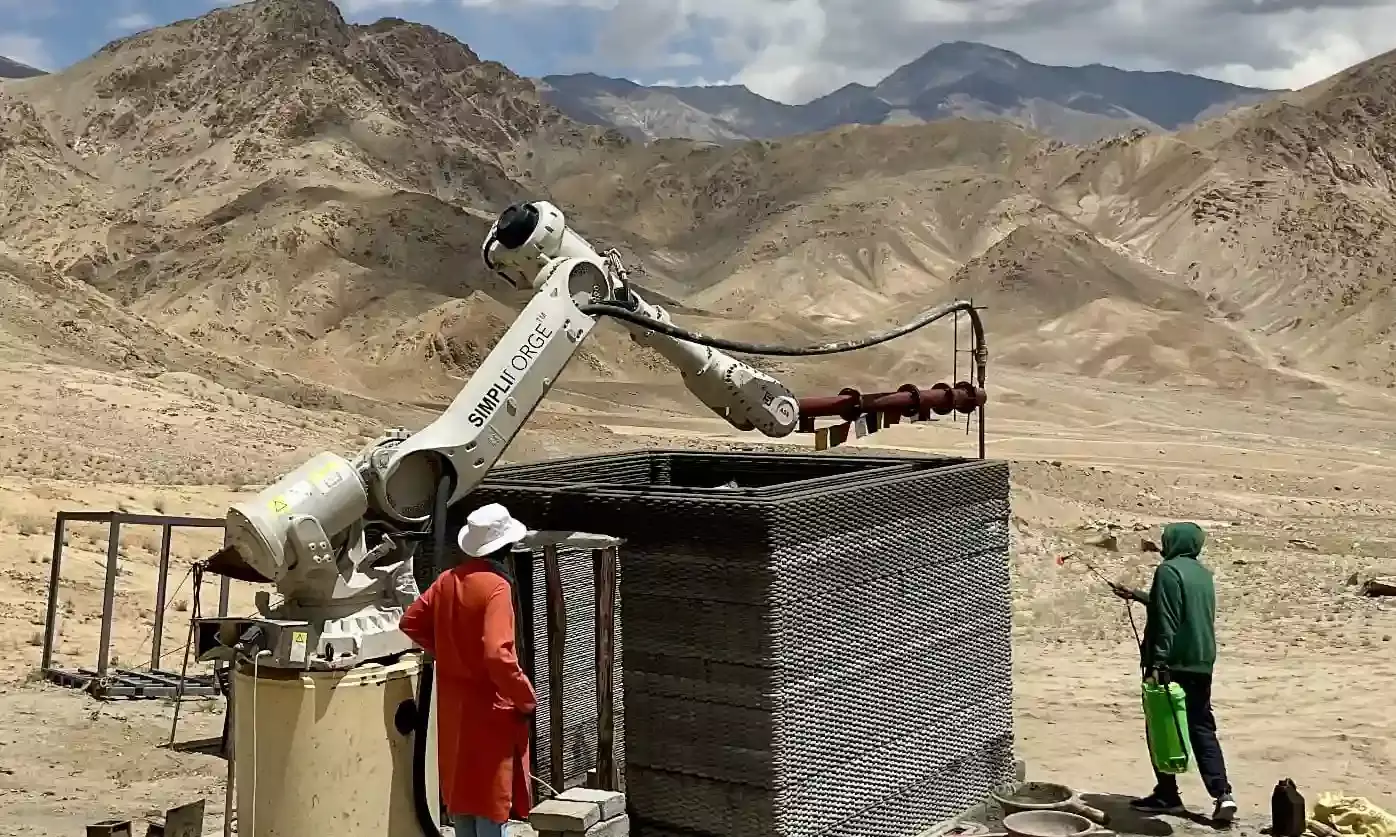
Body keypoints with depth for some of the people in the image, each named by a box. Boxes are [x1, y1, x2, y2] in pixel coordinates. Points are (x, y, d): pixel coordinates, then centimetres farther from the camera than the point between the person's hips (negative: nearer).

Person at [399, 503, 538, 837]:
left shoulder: (447, 580, 1)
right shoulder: (495, 586, -20)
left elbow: (410, 622, 13)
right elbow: (498, 655, -29)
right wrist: (527, 700, -18)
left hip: (453, 706, 7)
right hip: (490, 709, -7)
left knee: (460, 786, 18)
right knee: (491, 797, 1)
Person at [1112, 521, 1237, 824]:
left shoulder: (1168, 570, -13)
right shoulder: (1202, 573, 14)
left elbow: (1166, 622, -20)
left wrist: (1157, 664, -21)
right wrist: (1137, 596, 36)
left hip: (1173, 664, -8)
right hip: (1201, 664, 8)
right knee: (1202, 729, 9)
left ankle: (1167, 795, 11)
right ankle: (1222, 794, -3)